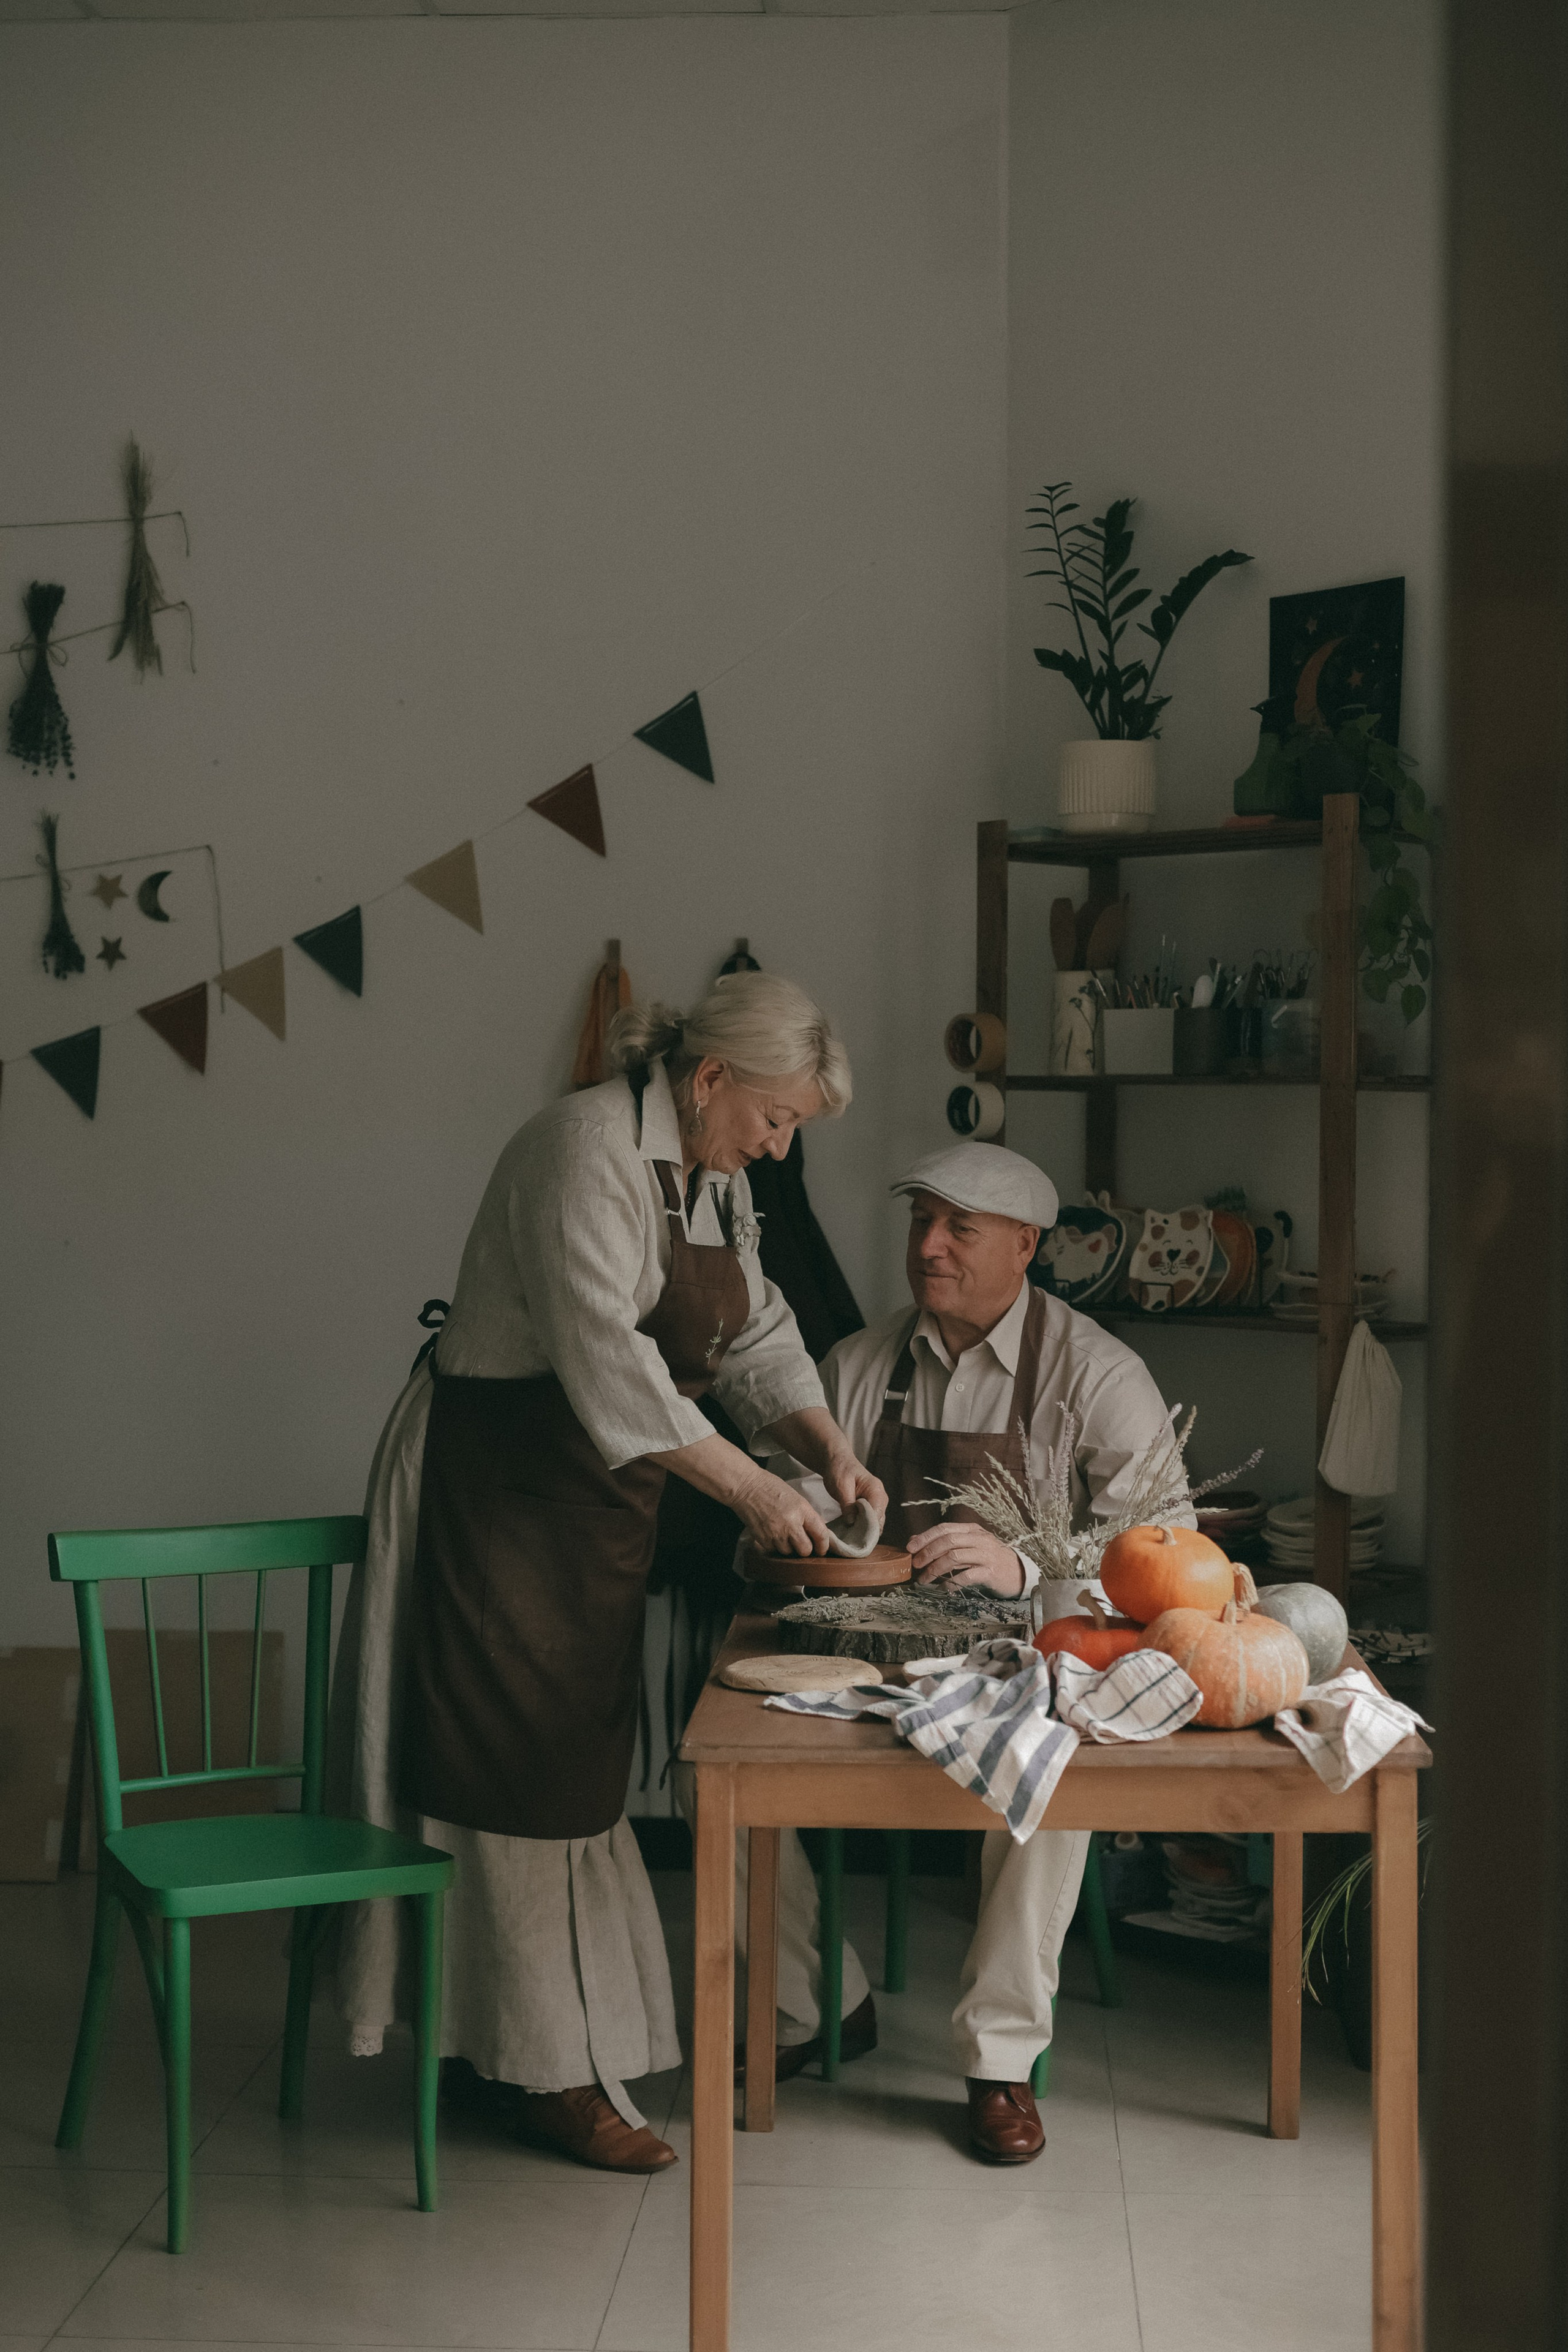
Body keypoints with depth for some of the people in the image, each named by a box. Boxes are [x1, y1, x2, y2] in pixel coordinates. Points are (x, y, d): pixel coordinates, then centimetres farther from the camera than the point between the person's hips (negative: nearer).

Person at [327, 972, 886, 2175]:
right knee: (525, 1768, -3)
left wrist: (831, 1448, -4)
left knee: (578, 1764, 12)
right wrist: (752, 1487, -26)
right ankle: (546, 2073, 6)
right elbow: (605, 1358, -28)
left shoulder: (718, 1179, 9)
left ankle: (499, 2040, 24)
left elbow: (758, 1340, 13)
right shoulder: (588, 1149, -20)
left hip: (603, 1492, 9)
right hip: (499, 1479, -9)